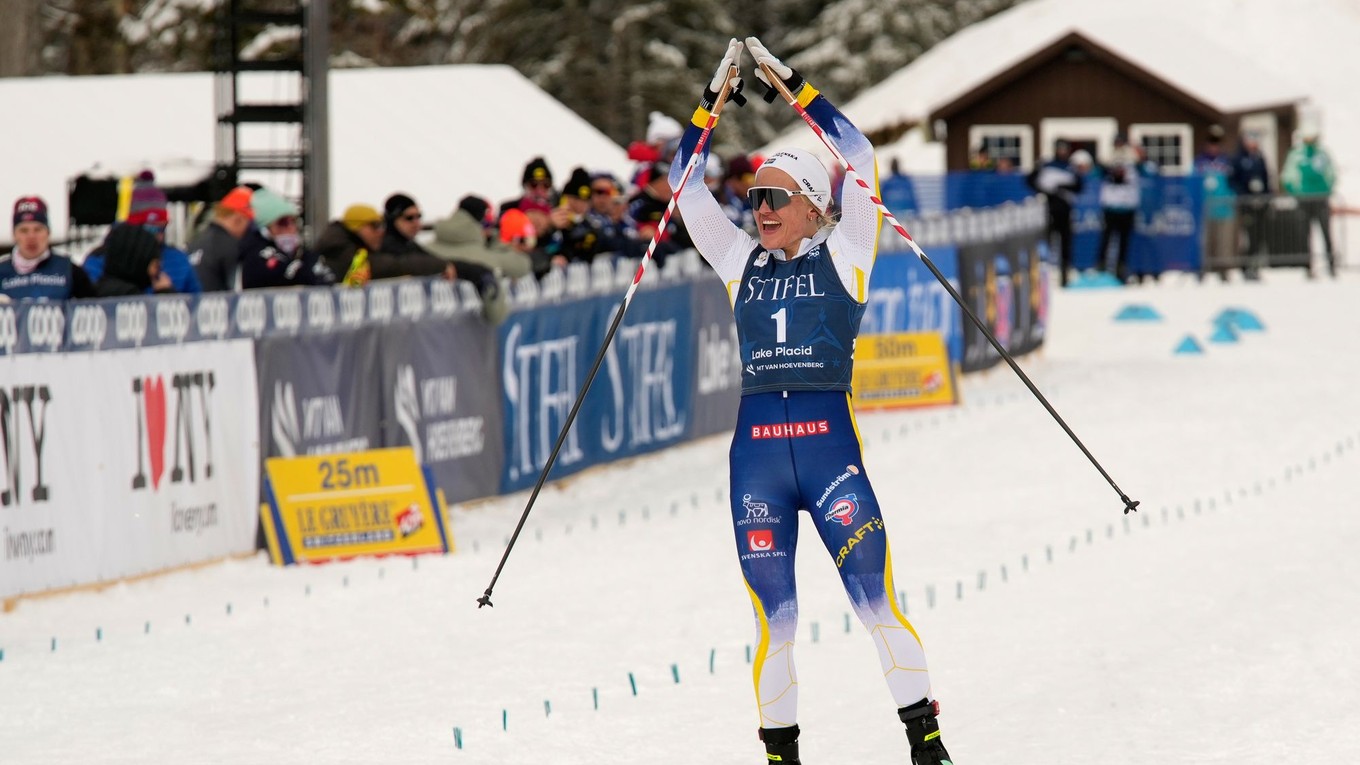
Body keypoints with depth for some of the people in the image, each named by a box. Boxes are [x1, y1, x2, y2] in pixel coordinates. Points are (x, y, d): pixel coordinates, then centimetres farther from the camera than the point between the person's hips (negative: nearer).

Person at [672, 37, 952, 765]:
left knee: (876, 601, -8)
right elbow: (686, 185, 16)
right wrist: (713, 99, 12)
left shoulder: (842, 255, 7)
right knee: (774, 617, 1)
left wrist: (791, 83, 2)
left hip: (829, 442, -3)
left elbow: (857, 158, 1)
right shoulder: (740, 262, 15)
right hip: (755, 451, 3)